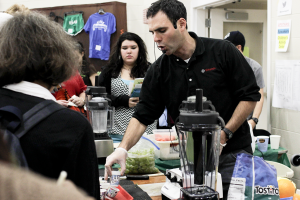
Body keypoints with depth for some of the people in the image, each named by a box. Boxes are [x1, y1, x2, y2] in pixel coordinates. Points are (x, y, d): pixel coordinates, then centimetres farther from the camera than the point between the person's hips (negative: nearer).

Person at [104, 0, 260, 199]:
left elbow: (250, 95, -6)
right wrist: (123, 148, -15)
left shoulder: (223, 51, -9)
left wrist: (225, 134, -14)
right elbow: (143, 115, 0)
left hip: (233, 153, -2)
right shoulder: (159, 70, -1)